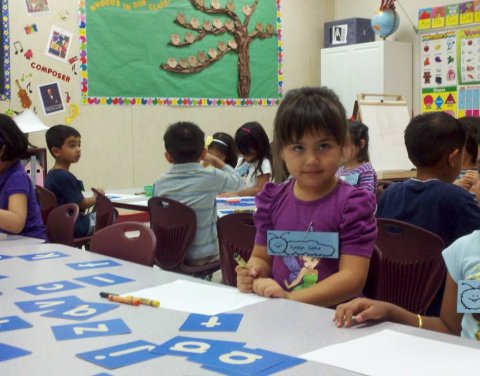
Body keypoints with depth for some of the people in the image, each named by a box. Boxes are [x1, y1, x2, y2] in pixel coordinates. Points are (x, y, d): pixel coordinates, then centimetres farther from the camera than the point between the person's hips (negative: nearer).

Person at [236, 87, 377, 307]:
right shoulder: (274, 200, 6)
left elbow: (353, 277, -13)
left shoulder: (352, 203, -7)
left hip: (333, 315, -3)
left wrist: (291, 298, -21)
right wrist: (253, 273, -7)